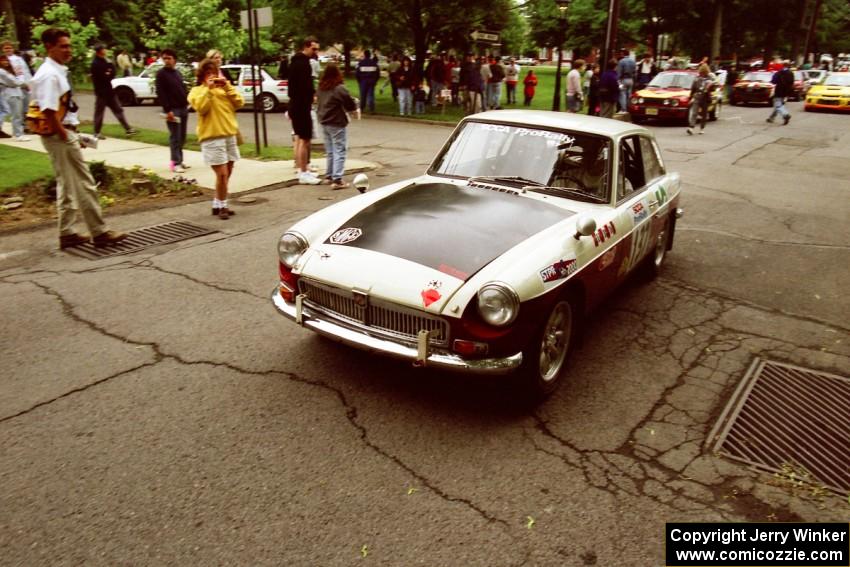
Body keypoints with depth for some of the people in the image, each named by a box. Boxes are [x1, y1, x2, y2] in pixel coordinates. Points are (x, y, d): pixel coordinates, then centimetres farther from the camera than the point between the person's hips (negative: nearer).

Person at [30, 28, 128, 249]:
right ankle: (100, 232, 1)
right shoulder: (50, 74, -16)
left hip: (64, 134, 10)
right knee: (84, 185, -5)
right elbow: (49, 111, -23)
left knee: (67, 186, 14)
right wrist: (65, 136, -18)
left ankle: (67, 234, 20)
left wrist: (70, 134, 15)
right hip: (60, 135, -10)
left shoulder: (56, 71, 14)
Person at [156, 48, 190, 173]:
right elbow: (160, 93, -13)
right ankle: (175, 163, -5)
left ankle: (179, 160, 18)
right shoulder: (161, 73, -6)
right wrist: (167, 110, -19)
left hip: (183, 108, 7)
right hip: (172, 110, -7)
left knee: (182, 137, 10)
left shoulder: (178, 73, 15)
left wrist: (187, 103, 12)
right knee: (175, 137, -7)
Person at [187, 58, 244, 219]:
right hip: (212, 137, -6)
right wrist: (208, 89, -16)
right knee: (222, 173, -12)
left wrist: (227, 86, -4)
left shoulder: (224, 88, 17)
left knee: (226, 174, 11)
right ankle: (222, 206, 0)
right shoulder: (196, 91, 2)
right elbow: (201, 108, -16)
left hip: (229, 135, 6)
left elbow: (239, 103, 4)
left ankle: (218, 205, 23)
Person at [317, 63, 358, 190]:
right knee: (339, 152, -4)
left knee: (329, 151, 18)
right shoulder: (340, 88, -16)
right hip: (337, 124, -7)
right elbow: (351, 106, -12)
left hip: (324, 122, 7)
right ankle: (337, 180, -9)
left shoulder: (321, 87, 5)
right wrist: (355, 102, 10)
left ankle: (329, 175, 25)